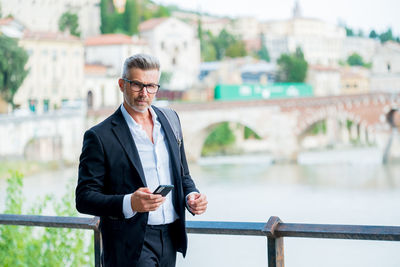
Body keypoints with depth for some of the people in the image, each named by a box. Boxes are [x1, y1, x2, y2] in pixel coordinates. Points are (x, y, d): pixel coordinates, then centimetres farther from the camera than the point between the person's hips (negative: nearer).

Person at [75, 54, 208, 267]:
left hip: (170, 239, 6)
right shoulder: (100, 137, -7)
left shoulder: (170, 120, 11)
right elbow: (84, 198, -9)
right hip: (131, 245, -5)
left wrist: (191, 196, -1)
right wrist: (129, 204, -25)